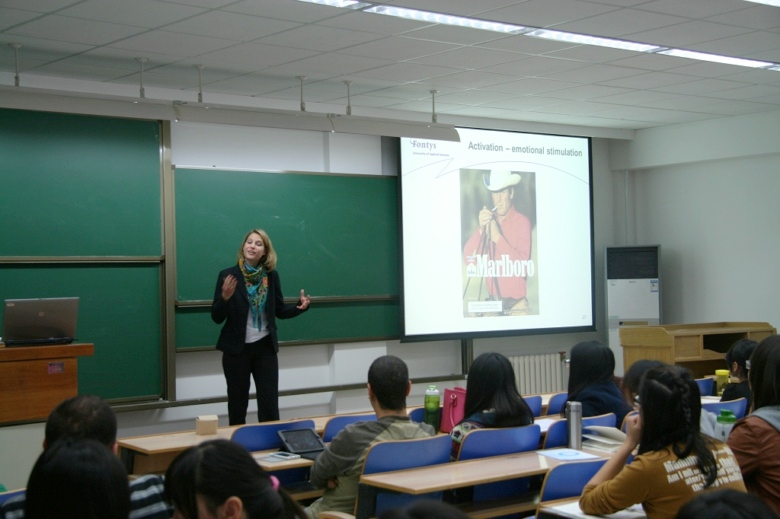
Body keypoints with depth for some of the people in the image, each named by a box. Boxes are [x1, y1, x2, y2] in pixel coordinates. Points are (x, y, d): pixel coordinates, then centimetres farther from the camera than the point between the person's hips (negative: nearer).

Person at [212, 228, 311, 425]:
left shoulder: (272, 276, 0)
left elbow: (280, 311, 8)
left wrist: (300, 307, -11)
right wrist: (225, 297, -28)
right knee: (237, 403, 8)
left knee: (270, 403, 4)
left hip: (265, 348, 2)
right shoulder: (228, 275, -8)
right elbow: (217, 318, -9)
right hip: (236, 349, -2)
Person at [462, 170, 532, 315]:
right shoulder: (488, 220, 6)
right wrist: (481, 230, -16)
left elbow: (522, 266, -20)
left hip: (516, 303, -4)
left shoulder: (522, 222, -10)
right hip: (492, 303, 5)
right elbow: (469, 259, -3)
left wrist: (498, 238, -27)